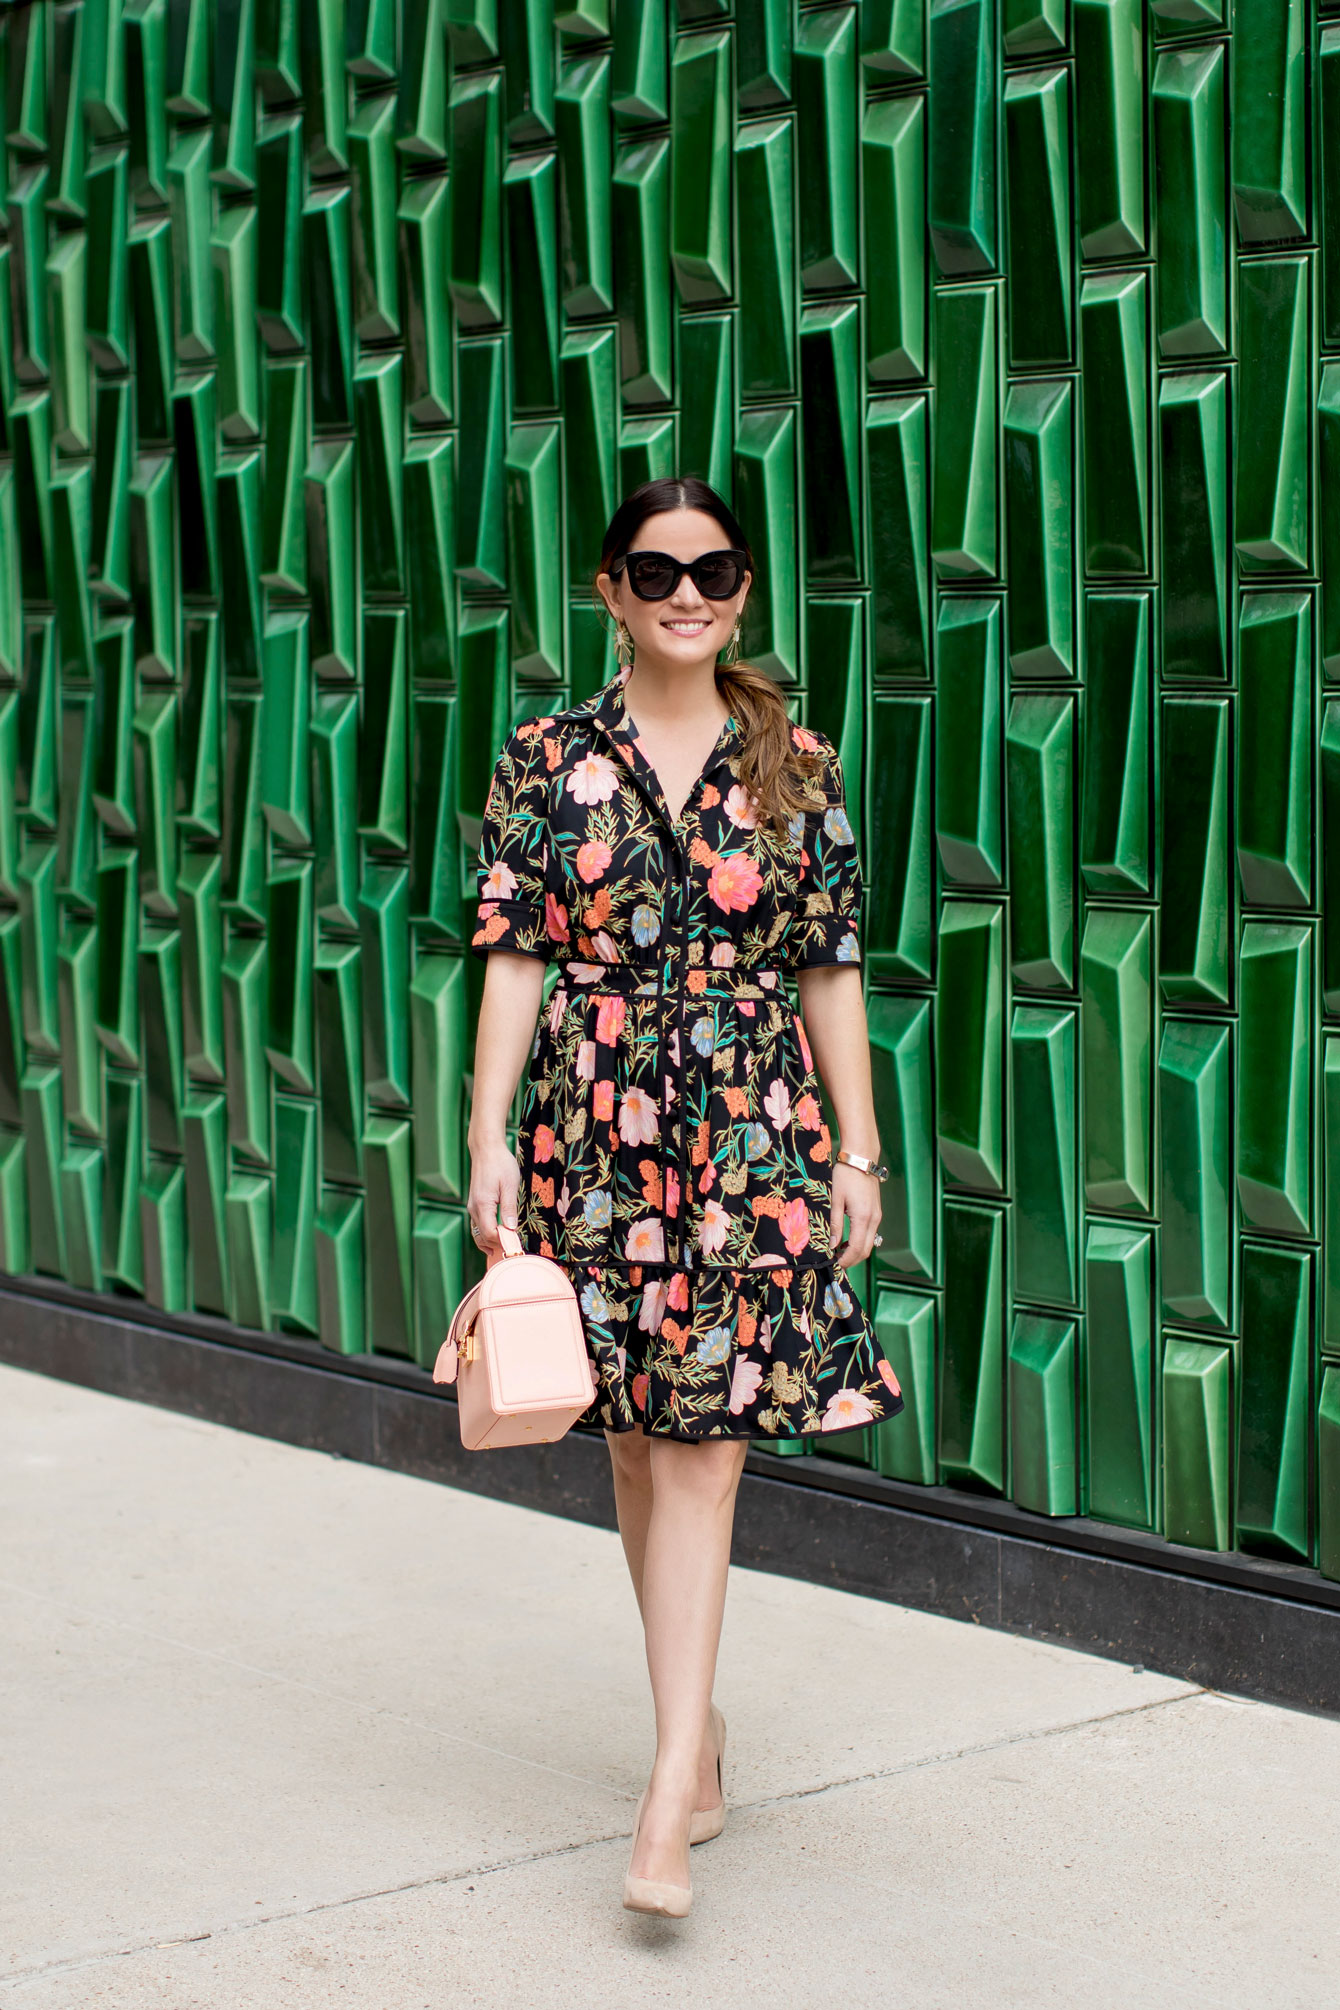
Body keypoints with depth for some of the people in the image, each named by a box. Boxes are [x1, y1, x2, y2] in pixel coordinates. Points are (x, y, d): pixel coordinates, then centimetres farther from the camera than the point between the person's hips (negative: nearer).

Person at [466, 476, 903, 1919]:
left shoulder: (796, 766, 4)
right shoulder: (548, 759, 3)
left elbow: (830, 969, 6)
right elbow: (514, 958, 1)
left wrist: (857, 1152, 3)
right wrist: (489, 1137, -6)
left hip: (751, 1131, -1)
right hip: (595, 1128, 1)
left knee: (701, 1449, -7)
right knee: (640, 1448, 9)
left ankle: (670, 1798, -9)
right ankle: (697, 1724, 26)